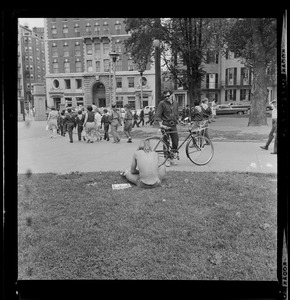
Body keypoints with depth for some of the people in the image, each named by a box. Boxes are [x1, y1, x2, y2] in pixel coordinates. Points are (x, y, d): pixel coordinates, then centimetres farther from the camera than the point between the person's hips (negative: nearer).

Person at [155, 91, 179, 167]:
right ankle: (167, 159, 9)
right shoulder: (162, 103, -7)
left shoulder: (175, 103, 9)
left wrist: (177, 120, 18)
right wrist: (160, 124, -21)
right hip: (165, 125, -4)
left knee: (175, 143, 2)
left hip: (173, 125, 4)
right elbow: (157, 115, -12)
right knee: (166, 143, -2)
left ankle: (171, 158, 19)